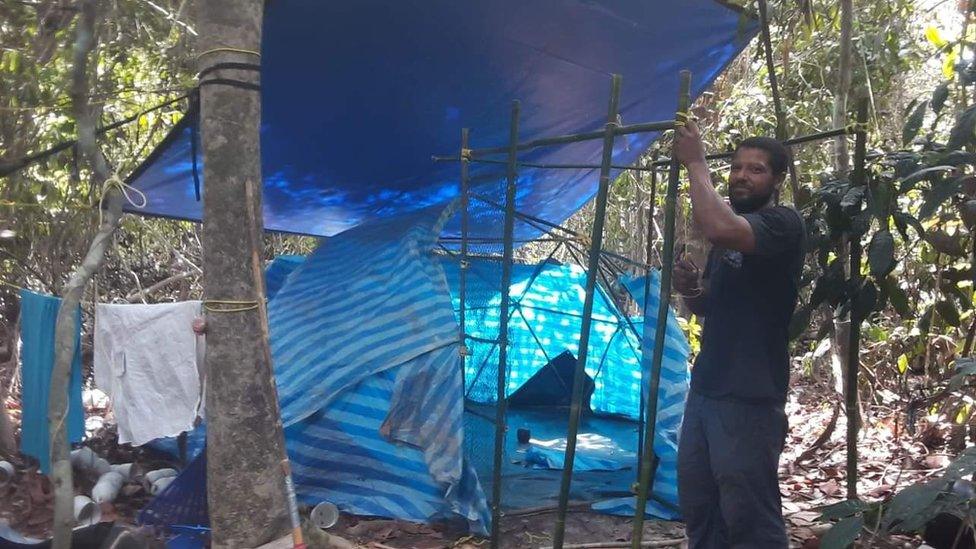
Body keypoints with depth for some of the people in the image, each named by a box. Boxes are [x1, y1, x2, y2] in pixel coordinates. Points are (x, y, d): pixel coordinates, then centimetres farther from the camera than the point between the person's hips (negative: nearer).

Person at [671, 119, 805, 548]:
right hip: (704, 390, 9)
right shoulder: (730, 229, 17)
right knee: (698, 510, 14)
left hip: (749, 400, -8)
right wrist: (691, 288, 1)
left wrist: (695, 162, -19)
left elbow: (719, 228, -32)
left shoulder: (783, 223, -11)